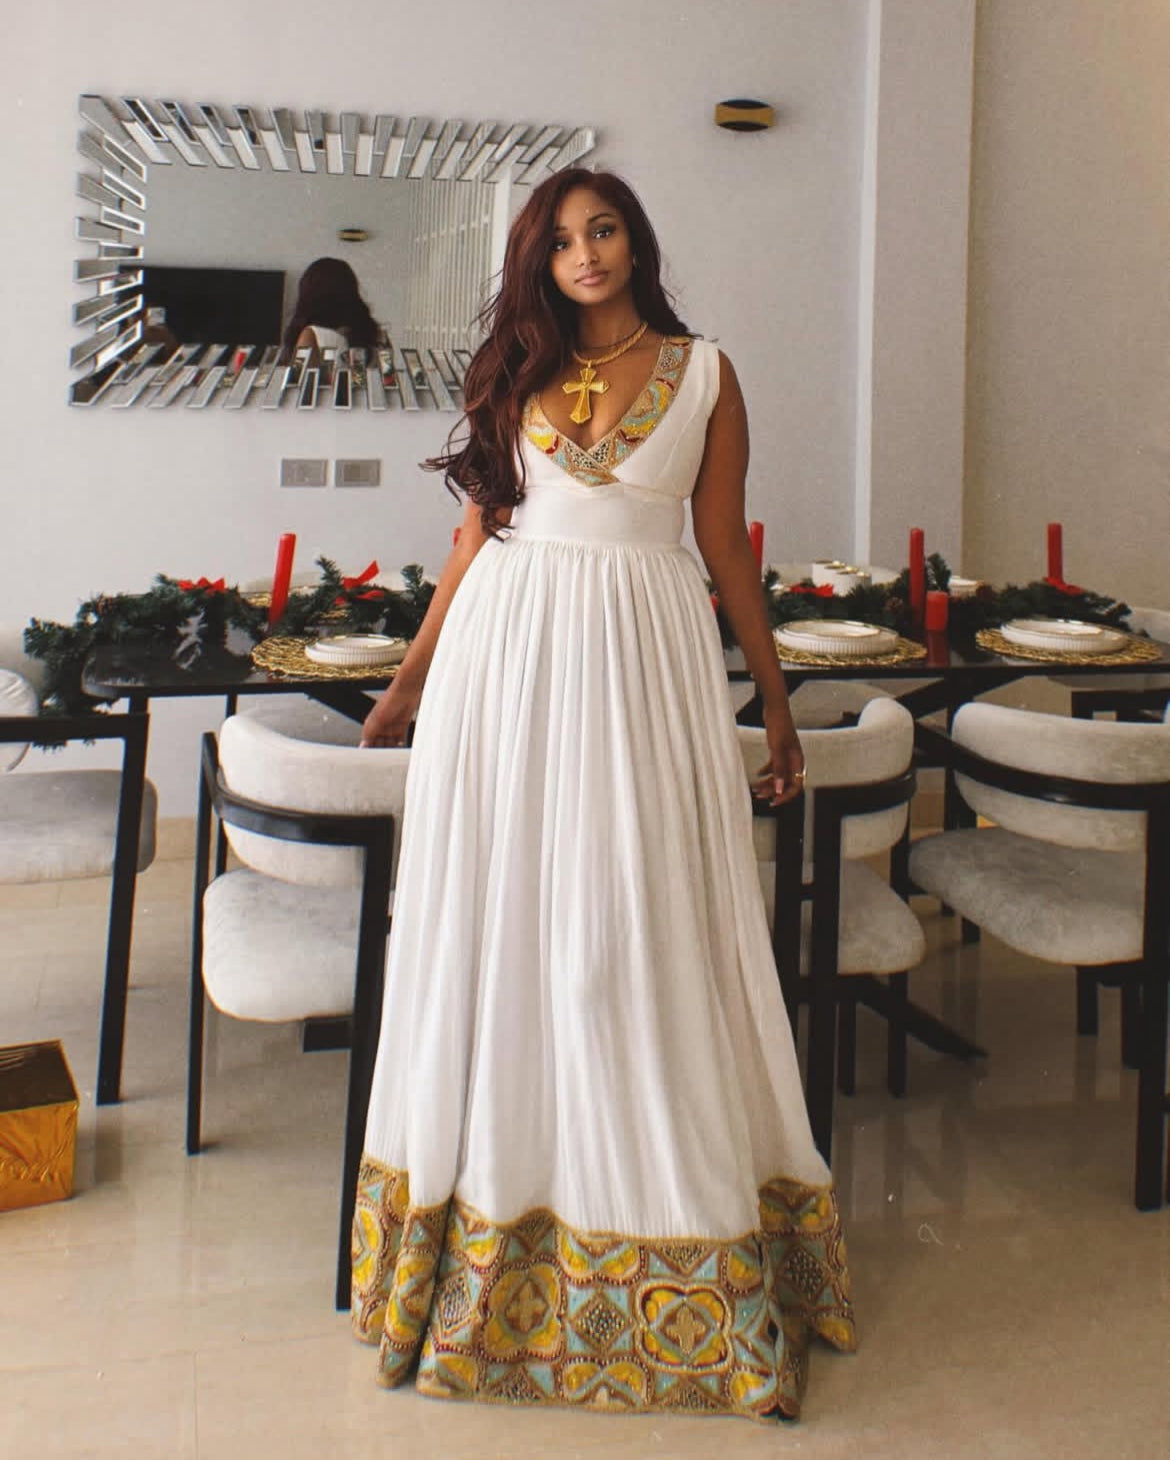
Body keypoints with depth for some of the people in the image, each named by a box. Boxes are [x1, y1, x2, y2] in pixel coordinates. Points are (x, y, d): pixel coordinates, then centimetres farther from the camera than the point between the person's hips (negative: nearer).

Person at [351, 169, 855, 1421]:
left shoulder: (703, 375, 6)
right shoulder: (515, 374, 11)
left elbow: (726, 550, 8)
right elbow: (475, 538, 12)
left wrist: (776, 699, 8)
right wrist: (406, 685, 11)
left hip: (647, 660, -2)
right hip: (510, 656, 2)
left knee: (642, 925, 0)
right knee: (511, 919, 5)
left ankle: (664, 1203, 14)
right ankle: (502, 1206, 19)